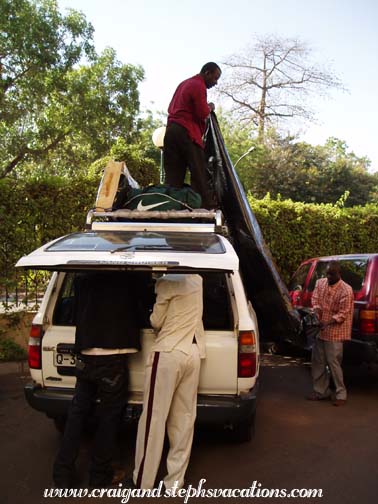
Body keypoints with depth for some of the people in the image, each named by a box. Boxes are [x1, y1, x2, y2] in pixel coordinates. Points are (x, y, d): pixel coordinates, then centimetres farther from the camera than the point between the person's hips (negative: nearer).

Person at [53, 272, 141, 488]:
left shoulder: (82, 280, 3)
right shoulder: (126, 280, -8)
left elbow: (76, 316, 14)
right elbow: (135, 313, 4)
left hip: (85, 358, 4)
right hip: (112, 360, -4)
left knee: (77, 413, 16)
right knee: (109, 418, 10)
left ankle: (63, 472, 21)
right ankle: (100, 475, 21)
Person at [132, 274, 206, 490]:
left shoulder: (167, 282, -9)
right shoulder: (197, 280, 10)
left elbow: (156, 322, -1)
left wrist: (154, 319, 18)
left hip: (168, 353, -6)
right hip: (193, 354, 7)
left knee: (154, 419, 2)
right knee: (184, 419, 9)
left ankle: (143, 482, 10)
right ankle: (176, 481, 17)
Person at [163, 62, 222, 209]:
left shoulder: (184, 84, 24)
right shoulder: (199, 86, -6)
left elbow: (170, 108, 29)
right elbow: (202, 114, -13)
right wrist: (209, 108, 7)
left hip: (171, 129, 9)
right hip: (187, 132, -9)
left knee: (173, 175, 5)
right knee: (200, 174, -8)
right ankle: (208, 208, -9)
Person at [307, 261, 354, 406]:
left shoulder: (346, 290, -15)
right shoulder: (320, 283, 4)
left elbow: (343, 314, -15)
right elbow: (315, 299, 4)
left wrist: (327, 323, -23)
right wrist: (316, 312, -16)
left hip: (334, 333, -7)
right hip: (319, 331, 7)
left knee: (333, 363, -3)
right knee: (318, 362, 12)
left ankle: (341, 394, 11)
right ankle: (321, 391, 25)